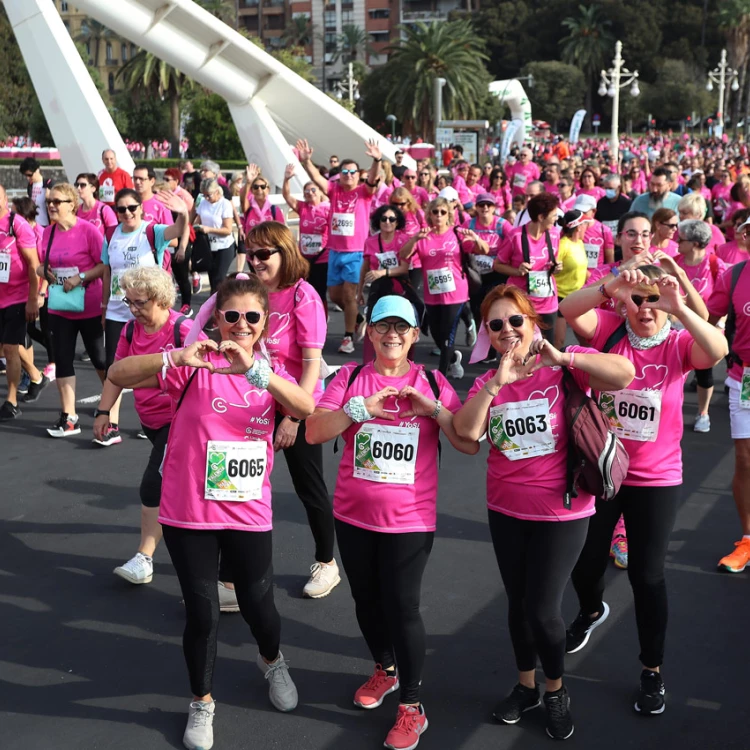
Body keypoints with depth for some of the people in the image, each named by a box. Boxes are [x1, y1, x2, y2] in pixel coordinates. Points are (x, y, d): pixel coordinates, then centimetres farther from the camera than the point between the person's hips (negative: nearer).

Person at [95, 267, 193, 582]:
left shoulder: (183, 331, -21)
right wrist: (104, 411, 6)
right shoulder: (131, 330, 0)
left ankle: (143, 559, -8)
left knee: (154, 484, -13)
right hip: (151, 421, 7)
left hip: (179, 421, -7)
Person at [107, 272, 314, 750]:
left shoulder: (269, 371, 2)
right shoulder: (195, 364, -9)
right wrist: (174, 359, -36)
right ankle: (202, 703, 29)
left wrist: (254, 369, -35)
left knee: (258, 603, 13)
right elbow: (118, 375, -19)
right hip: (189, 513, -2)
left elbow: (306, 409, -20)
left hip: (249, 513, 2)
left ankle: (272, 661, 46)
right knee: (202, 612, 5)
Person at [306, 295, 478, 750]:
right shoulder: (351, 378, 0)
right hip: (354, 516, 3)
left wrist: (434, 409, -19)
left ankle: (412, 707, 9)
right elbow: (315, 432, -9)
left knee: (402, 606, -4)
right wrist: (361, 407, -21)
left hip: (410, 520, -3)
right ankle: (385, 669, 42)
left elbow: (470, 445, -6)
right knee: (367, 600, 17)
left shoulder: (432, 383, -2)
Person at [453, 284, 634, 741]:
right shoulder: (487, 382, 1)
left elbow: (624, 375, -27)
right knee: (518, 603, 16)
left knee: (542, 609, -3)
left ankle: (557, 692, 23)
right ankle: (526, 686, 38)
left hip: (561, 512, -4)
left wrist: (563, 358, -34)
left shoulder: (563, 366, -11)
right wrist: (498, 382, -28)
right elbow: (467, 432, -17)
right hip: (506, 512, 5)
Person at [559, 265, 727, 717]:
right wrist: (610, 288, -41)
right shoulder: (609, 330, -7)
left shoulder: (679, 345, -10)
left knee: (647, 574, 5)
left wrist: (679, 308, -43)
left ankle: (653, 671, 22)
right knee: (586, 560, 16)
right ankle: (592, 611, 52)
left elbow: (719, 350, -32)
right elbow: (569, 310, -25)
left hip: (655, 479, -2)